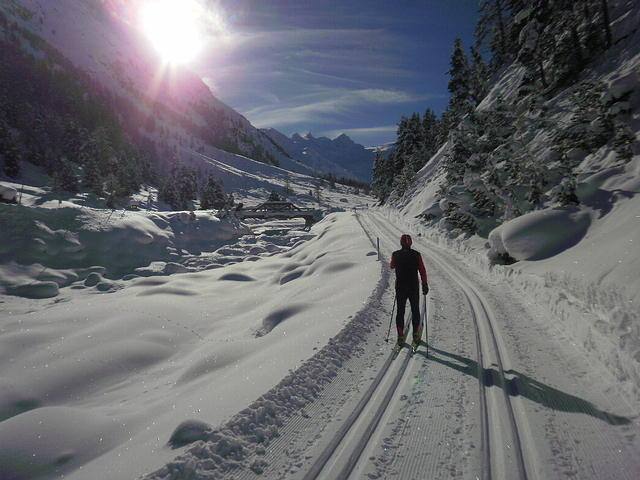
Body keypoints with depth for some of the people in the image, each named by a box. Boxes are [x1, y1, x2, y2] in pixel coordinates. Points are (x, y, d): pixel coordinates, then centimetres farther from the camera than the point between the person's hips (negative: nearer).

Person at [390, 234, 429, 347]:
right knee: (415, 311, 14)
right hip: (414, 288, -1)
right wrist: (425, 284, 1)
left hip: (400, 288, 1)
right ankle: (416, 335, 19)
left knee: (400, 311, 10)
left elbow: (392, 266, 13)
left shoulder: (395, 255, -6)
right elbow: (422, 271, -9)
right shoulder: (416, 255, -10)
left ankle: (400, 337, 10)